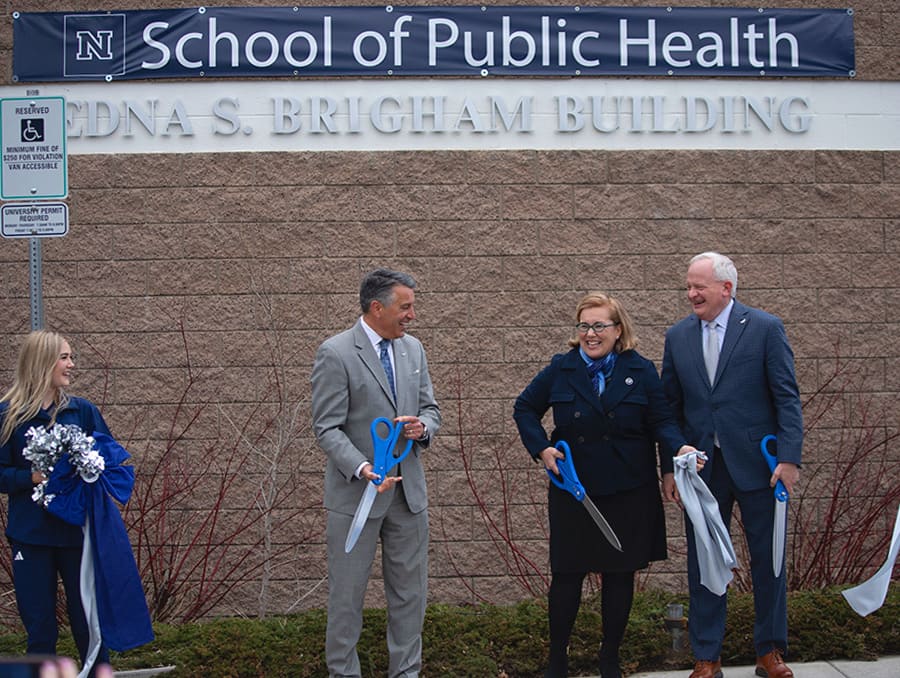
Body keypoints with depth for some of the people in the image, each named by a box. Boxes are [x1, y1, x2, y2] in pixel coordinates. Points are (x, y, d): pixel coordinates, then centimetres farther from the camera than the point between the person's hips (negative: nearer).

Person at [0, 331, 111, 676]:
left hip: (79, 532, 1)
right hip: (31, 535, -1)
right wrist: (33, 476, -18)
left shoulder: (83, 411, 2)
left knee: (88, 622, 7)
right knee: (40, 629, 8)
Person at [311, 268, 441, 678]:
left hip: (408, 489, 6)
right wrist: (363, 469, -28)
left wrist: (423, 426, -10)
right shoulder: (335, 353, -12)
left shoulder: (413, 349, 8)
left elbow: (430, 409, 15)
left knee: (410, 591, 13)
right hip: (356, 492, -6)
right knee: (347, 594, 5)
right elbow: (327, 429, -14)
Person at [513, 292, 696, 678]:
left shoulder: (641, 371, -1)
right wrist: (541, 448, -3)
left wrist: (679, 449, -23)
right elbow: (525, 408, 11)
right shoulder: (561, 369, 1)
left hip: (628, 493, 0)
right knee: (567, 574, 4)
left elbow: (661, 421, -3)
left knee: (620, 574, 8)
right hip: (572, 490, 0)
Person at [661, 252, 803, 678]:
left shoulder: (765, 328, -4)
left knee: (768, 560, 7)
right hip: (702, 466, 3)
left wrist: (789, 458, -14)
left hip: (757, 464, -3)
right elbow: (671, 405, 10)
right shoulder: (678, 336, 7)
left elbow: (787, 398, -6)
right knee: (702, 563, 7)